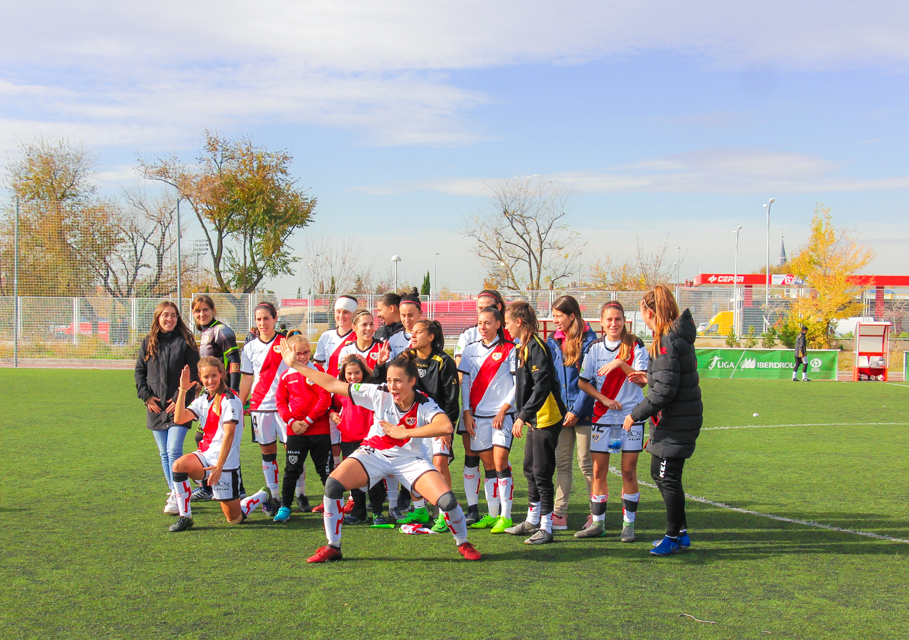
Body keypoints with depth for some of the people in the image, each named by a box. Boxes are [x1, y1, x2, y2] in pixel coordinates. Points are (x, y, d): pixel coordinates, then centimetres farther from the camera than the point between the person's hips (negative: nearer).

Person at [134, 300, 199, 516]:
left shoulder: (185, 341, -2)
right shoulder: (149, 342, 9)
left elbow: (193, 374, -3)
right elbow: (139, 372, 13)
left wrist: (180, 399, -10)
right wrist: (146, 395, -1)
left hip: (178, 405, -4)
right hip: (156, 407, 4)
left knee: (174, 450, -13)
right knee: (164, 453, 10)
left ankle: (177, 497, -10)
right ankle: (173, 492, 20)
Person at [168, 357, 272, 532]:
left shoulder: (230, 400, -13)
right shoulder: (203, 399, 9)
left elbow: (229, 434, -19)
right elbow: (179, 418, -4)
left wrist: (219, 466, -26)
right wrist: (183, 390, -10)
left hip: (226, 464, -6)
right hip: (206, 456, 6)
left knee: (235, 519, 1)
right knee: (179, 465, -27)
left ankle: (264, 496, 31)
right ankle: (185, 517, -12)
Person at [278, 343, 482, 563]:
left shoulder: (424, 405, -19)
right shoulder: (379, 394, -15)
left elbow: (446, 427, -41)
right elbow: (333, 385, -10)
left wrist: (404, 433, -36)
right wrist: (295, 364, -11)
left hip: (409, 460, -1)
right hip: (374, 454, 1)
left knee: (447, 500, -20)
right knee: (332, 485, -23)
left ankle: (463, 544, 12)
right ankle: (332, 547, -4)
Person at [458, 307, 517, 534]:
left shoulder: (509, 350, -1)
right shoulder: (470, 350, 12)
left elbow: (517, 385, -3)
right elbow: (465, 382, 12)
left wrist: (503, 410, -10)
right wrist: (467, 412, 4)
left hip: (502, 414, -4)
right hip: (478, 416, 4)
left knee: (500, 462, -10)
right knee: (488, 466, 7)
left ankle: (506, 516, -7)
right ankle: (492, 514, 12)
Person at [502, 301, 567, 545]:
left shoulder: (536, 347, -17)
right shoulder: (523, 347, 13)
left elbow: (542, 386, -24)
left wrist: (523, 416, -24)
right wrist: (521, 414, 17)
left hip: (547, 418, -10)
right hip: (534, 419, 10)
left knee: (541, 472, -5)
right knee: (530, 470, 17)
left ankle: (546, 527, 2)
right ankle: (532, 521, 28)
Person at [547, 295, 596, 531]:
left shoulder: (588, 341, -8)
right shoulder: (553, 341, 10)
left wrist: (577, 410, -13)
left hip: (583, 411, -6)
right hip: (560, 410, 6)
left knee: (586, 462, 1)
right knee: (562, 462, 6)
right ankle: (559, 514, 9)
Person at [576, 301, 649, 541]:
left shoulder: (635, 345, -1)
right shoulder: (595, 348, 6)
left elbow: (644, 379, -10)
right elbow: (582, 382, 3)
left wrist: (620, 363, -22)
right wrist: (605, 399, -10)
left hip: (631, 416, -2)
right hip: (603, 417, 2)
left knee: (628, 471, -1)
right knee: (599, 471, 2)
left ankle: (628, 523, 8)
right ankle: (597, 522, 12)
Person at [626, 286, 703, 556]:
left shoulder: (667, 343, -20)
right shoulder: (679, 336, 10)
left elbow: (664, 391, -23)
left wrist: (636, 414, -16)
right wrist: (649, 378, 23)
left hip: (676, 422, -10)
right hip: (677, 419, 10)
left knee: (668, 478, 0)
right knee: (659, 473, 17)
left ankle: (673, 537, 11)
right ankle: (680, 531, 26)